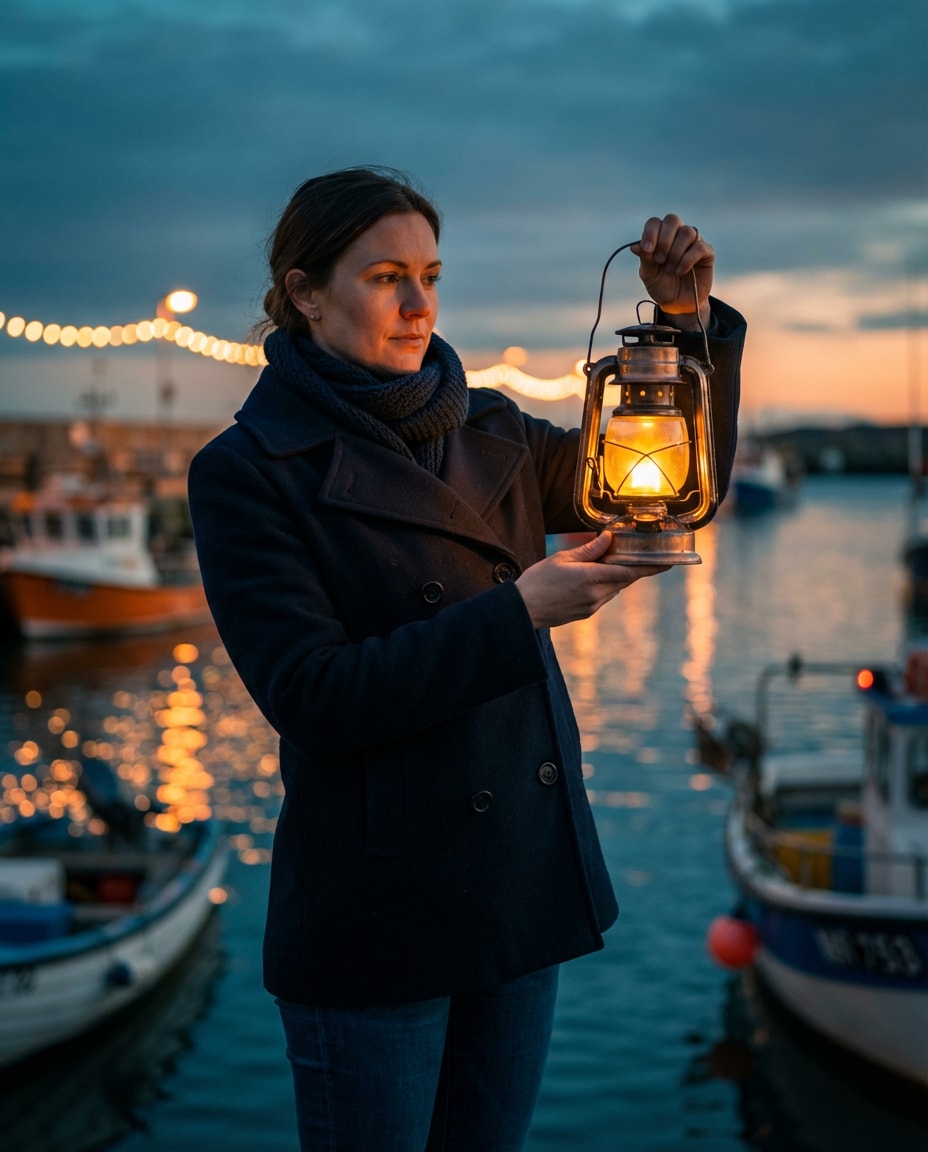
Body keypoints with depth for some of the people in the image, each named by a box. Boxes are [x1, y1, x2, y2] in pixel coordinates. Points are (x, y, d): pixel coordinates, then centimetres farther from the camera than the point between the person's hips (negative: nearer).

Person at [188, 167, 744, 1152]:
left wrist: (688, 317, -8)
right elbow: (312, 695, -18)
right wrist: (518, 612, -23)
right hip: (374, 917, -5)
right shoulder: (248, 472, -10)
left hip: (526, 887, 6)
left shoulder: (489, 436, 7)